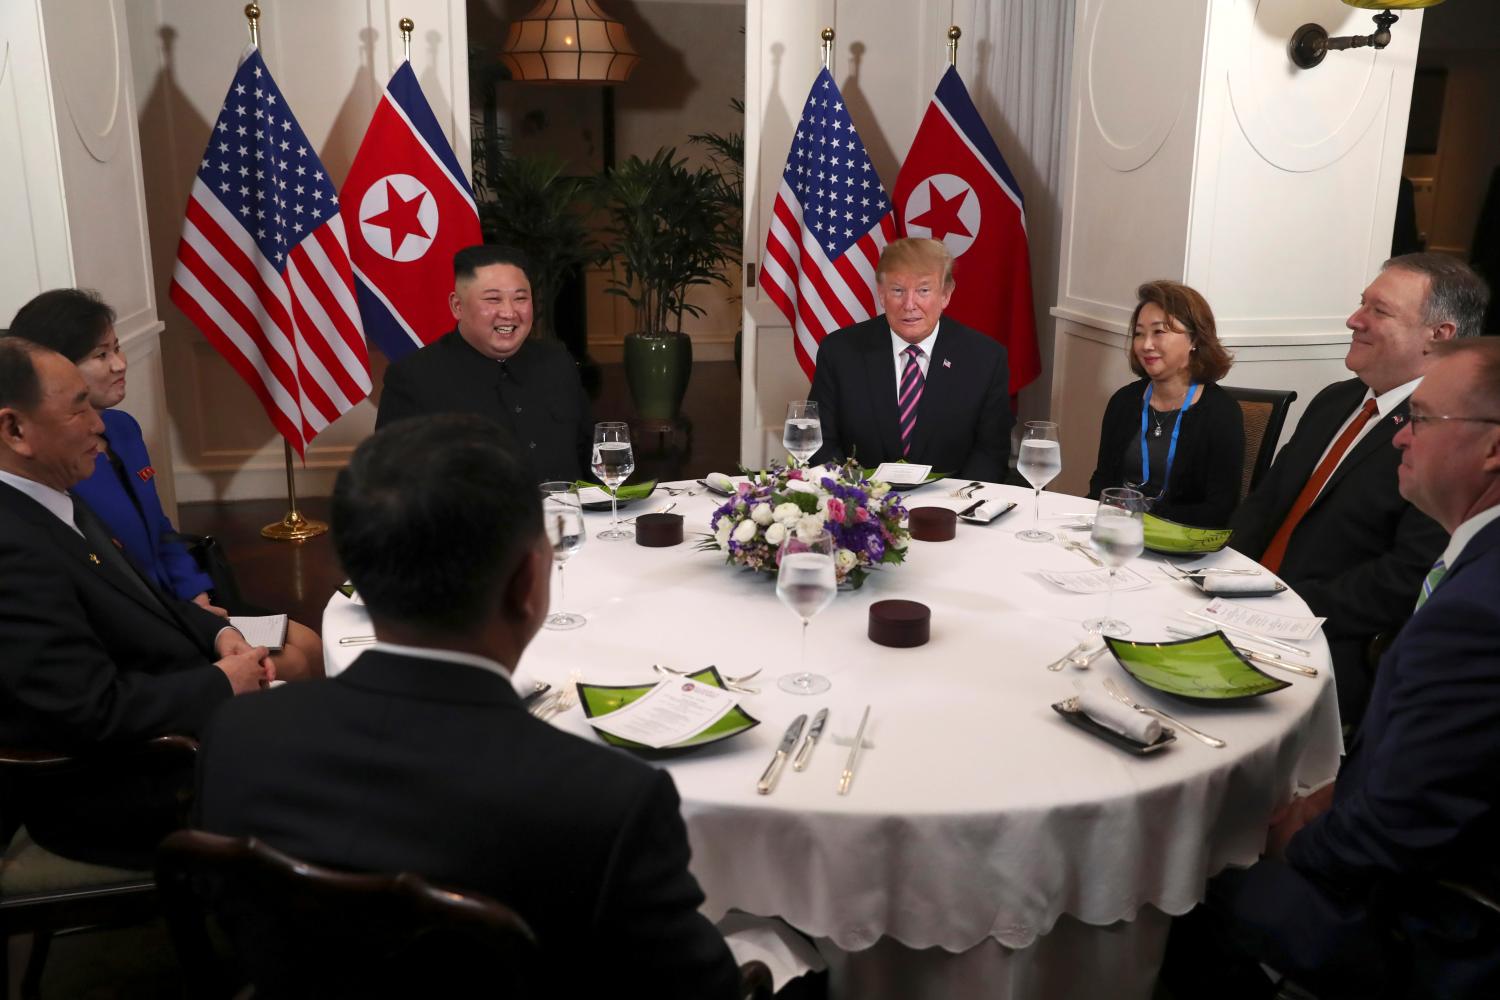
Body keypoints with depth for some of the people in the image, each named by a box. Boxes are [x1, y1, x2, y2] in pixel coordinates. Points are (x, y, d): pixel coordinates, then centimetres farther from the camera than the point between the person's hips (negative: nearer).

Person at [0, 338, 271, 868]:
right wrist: (222, 681, -16)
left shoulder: (50, 500, 1)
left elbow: (135, 597, 15)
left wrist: (217, 631, -1)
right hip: (114, 802, -9)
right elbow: (97, 709, -30)